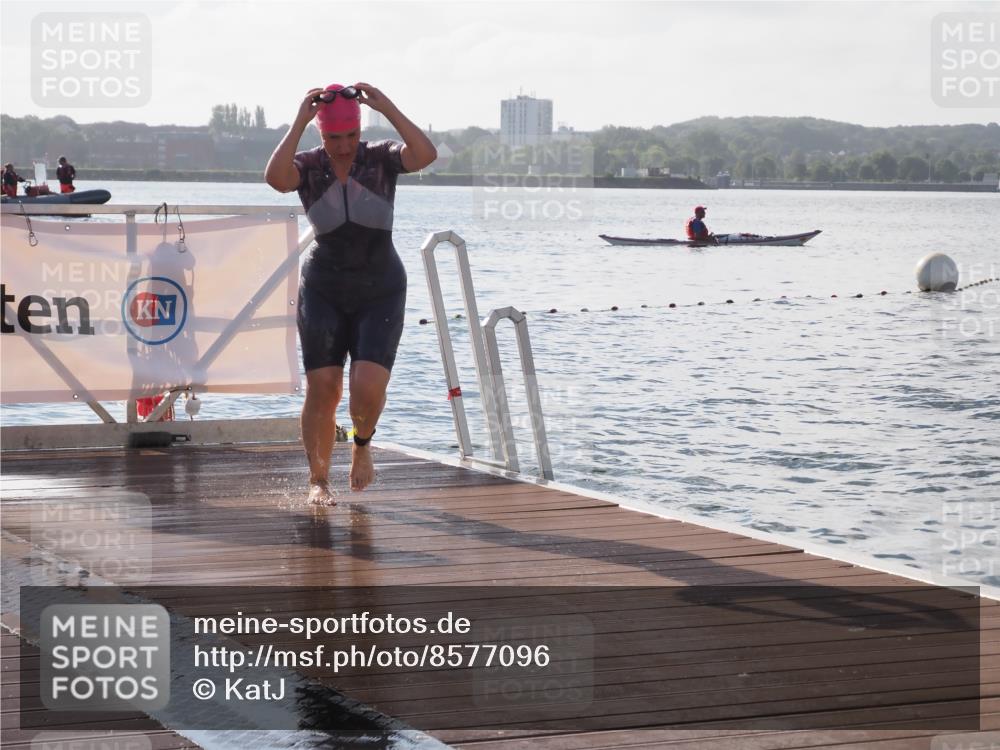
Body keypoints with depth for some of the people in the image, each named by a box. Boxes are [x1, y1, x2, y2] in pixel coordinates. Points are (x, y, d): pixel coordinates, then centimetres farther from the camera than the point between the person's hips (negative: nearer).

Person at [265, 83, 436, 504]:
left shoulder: (381, 159, -6)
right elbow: (275, 178, -29)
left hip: (380, 293, -1)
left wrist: (388, 109, -26)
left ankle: (362, 444, 16)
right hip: (323, 291, 1)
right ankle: (318, 481, 10)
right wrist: (299, 123, -25)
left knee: (369, 386, -17)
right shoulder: (308, 166, -5)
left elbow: (426, 155, -27)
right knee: (322, 387, -5)